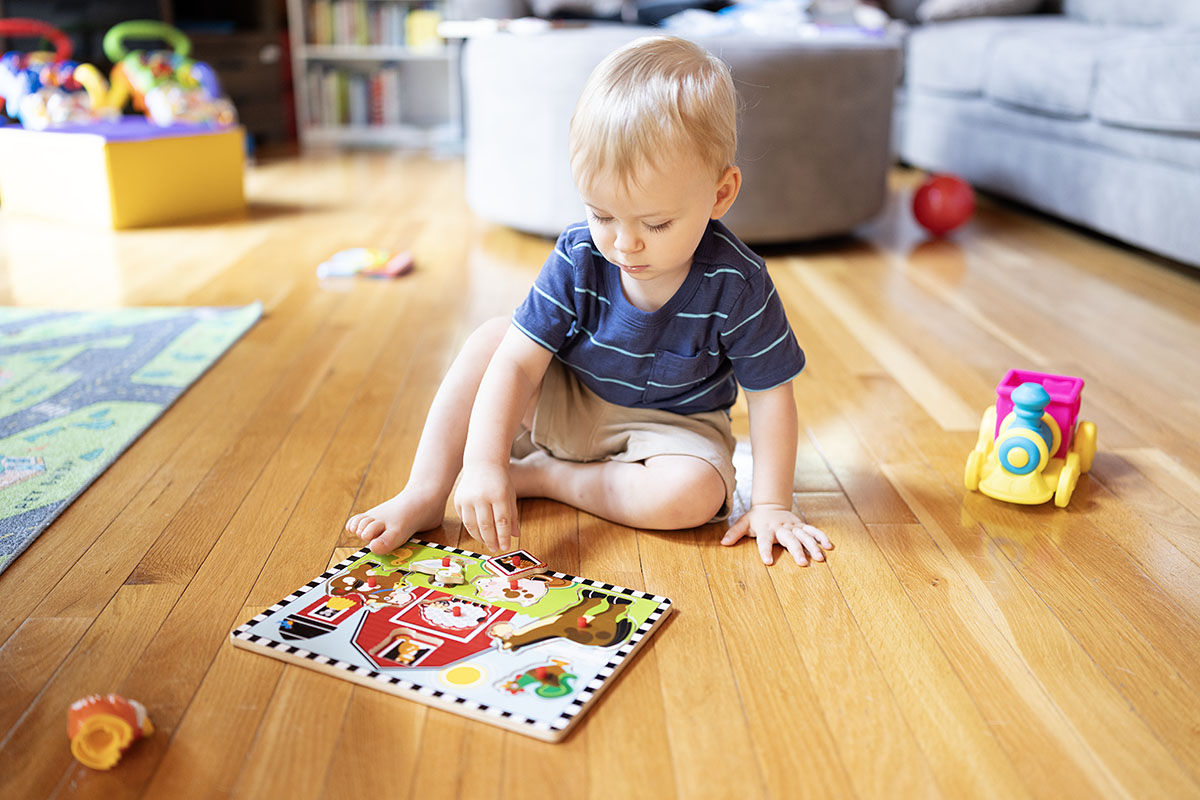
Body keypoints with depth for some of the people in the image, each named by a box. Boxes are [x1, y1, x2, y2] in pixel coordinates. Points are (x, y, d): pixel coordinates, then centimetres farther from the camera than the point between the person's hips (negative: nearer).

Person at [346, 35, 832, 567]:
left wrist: (771, 504, -18)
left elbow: (769, 394, -16)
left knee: (694, 494, -33)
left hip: (675, 423, -1)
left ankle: (540, 475, -15)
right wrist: (483, 463, -37)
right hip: (570, 405, 2)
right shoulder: (577, 259, -21)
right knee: (490, 340, -19)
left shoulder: (736, 285, -26)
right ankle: (423, 497, -16)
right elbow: (516, 362, -25)